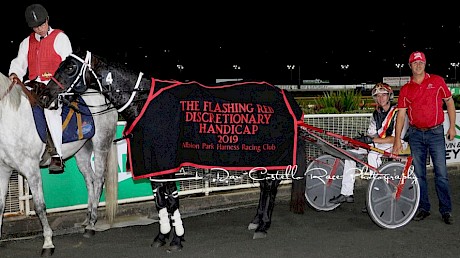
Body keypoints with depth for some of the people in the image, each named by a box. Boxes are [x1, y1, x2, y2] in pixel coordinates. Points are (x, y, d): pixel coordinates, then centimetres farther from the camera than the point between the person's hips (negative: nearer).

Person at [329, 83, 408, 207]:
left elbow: (395, 138, -21)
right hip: (377, 145, 8)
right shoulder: (376, 114, 11)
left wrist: (372, 140, -27)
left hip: (396, 145, -8)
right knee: (350, 153, -3)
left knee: (373, 154, -36)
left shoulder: (397, 112, -14)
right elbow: (371, 134, 9)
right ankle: (346, 193, -2)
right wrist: (361, 140, -14)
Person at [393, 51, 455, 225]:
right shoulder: (405, 89, 5)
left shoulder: (437, 81, 2)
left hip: (436, 133, -2)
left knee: (441, 173, -3)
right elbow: (401, 114, 3)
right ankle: (423, 208, 17)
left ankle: (446, 210, 7)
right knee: (419, 173, 6)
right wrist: (397, 139, -2)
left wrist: (452, 126, 3)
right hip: (416, 134, 2)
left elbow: (449, 101, 9)